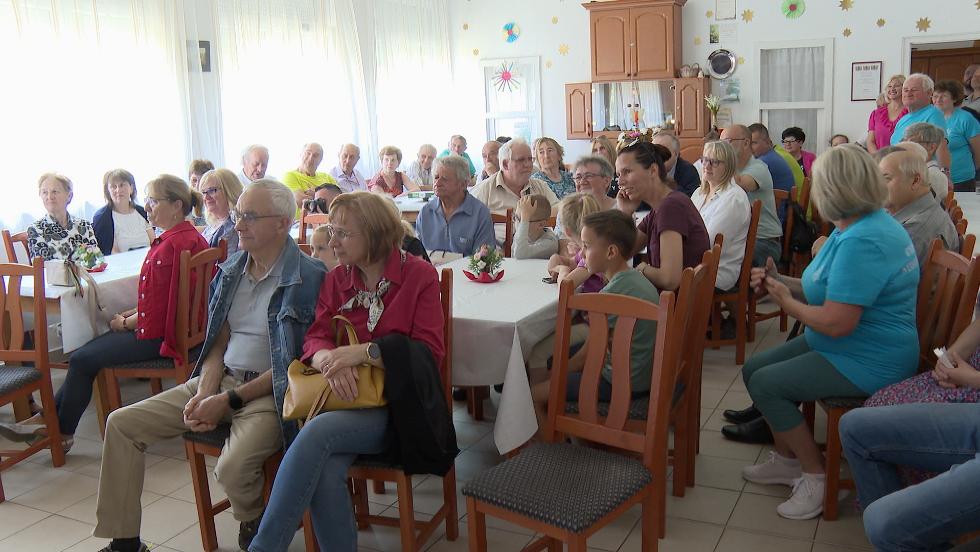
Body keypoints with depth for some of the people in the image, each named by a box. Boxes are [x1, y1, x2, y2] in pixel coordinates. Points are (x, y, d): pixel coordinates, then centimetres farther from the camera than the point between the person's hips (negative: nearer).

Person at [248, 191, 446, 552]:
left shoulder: (419, 275, -1)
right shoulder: (335, 280, 12)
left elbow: (429, 352, -7)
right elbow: (314, 340, 7)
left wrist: (364, 352, -20)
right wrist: (329, 359, -18)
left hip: (396, 404, -4)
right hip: (344, 397, 4)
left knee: (317, 432, -30)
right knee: (324, 472, -29)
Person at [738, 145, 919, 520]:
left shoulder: (862, 243, -28)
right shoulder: (857, 227, 6)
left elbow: (837, 323, -30)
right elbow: (831, 291, 13)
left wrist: (787, 303, -14)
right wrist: (780, 283, 0)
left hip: (868, 363, -11)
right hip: (838, 347, 11)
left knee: (765, 385, -16)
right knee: (753, 369, 7)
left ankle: (816, 476, 1)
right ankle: (787, 460, 20)